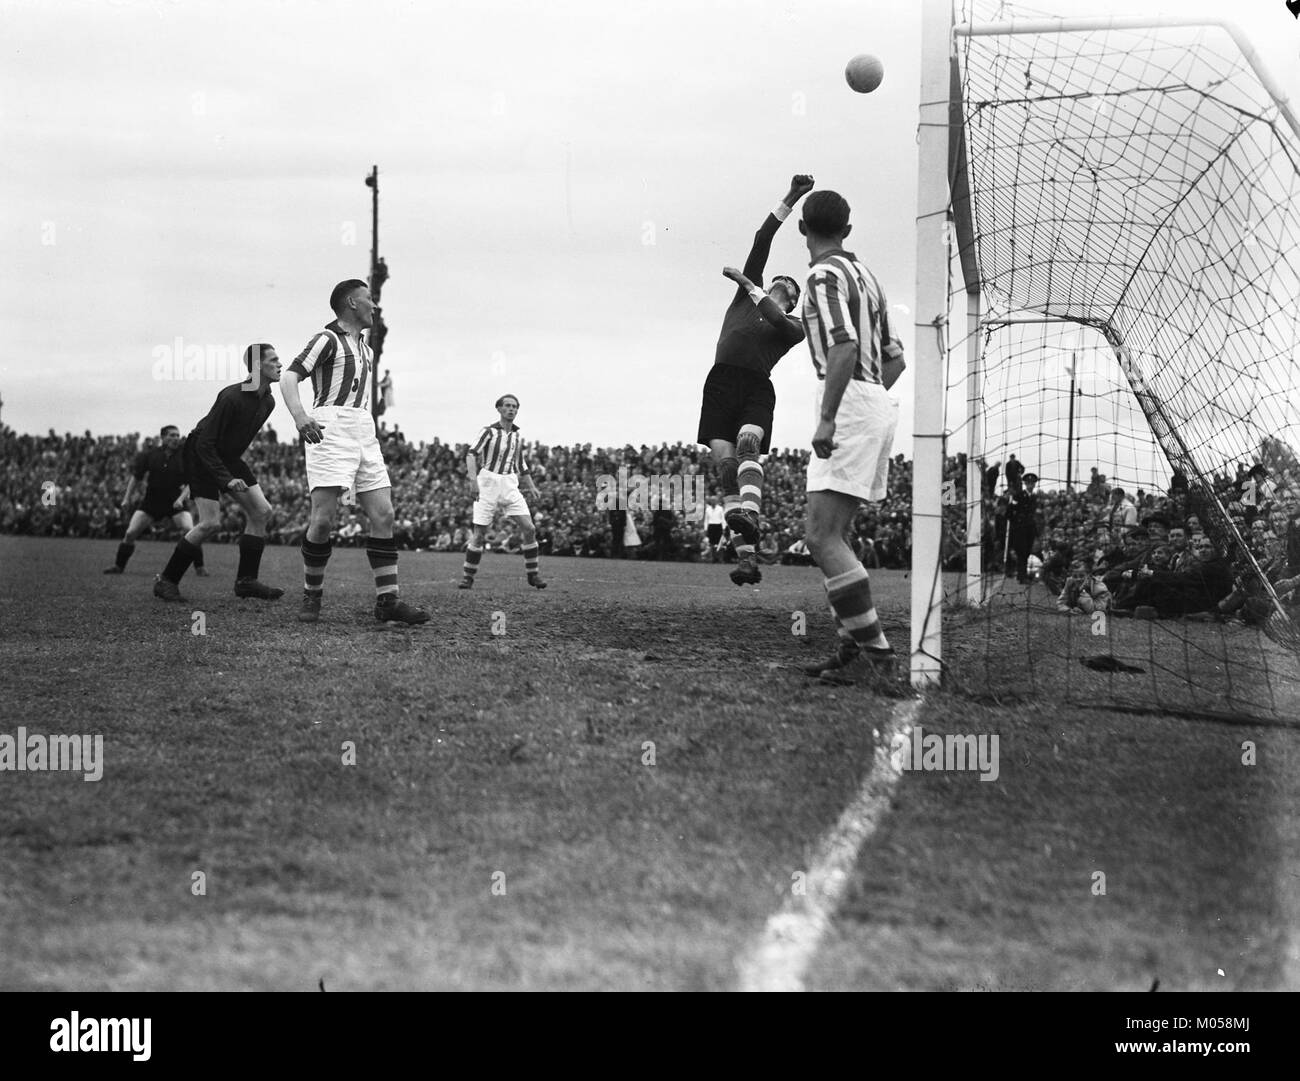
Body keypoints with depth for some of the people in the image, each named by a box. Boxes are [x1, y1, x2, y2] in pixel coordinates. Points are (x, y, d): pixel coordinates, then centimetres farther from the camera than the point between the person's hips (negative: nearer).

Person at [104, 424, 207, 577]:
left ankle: (199, 568, -9)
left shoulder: (184, 456, -6)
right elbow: (135, 477, 6)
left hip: (175, 502, -1)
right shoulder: (149, 454, -4)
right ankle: (118, 566, 11)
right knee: (130, 533, -5)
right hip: (151, 500, 1)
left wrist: (181, 499, -20)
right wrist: (127, 498, 2)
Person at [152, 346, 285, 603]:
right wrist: (227, 480, -30)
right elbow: (205, 443, -25)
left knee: (261, 511, -3)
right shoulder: (231, 397, -28)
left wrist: (234, 468, 15)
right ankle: (166, 581, -3)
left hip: (228, 457, 8)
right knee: (210, 523, -16)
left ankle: (246, 581, 4)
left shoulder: (268, 401, -2)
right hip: (200, 456, -8)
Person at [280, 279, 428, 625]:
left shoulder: (364, 346, 23)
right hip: (329, 431, -8)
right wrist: (299, 415, -30)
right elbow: (291, 376, -13)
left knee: (383, 516, -1)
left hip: (364, 432, 8)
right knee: (324, 519, -13)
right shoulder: (327, 338, -3)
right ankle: (311, 596, 3)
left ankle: (387, 600, 0)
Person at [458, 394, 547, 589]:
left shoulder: (518, 436, 12)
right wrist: (474, 480, -30)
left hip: (510, 486, 4)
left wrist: (531, 486, 16)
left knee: (529, 528, -8)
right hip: (488, 485, -4)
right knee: (480, 535, -7)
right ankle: (468, 578, 6)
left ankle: (533, 574, 4)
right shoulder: (489, 431, -4)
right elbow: (471, 454, -15)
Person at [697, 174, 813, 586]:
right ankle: (745, 556, -15)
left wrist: (751, 288, 1)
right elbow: (761, 240, 16)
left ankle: (748, 517, -50)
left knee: (748, 445, -29)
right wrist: (789, 200, 11)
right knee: (726, 467, -12)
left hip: (757, 388, -1)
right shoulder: (747, 293, 23)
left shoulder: (795, 325, 19)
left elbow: (778, 322, -7)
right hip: (721, 380, 1)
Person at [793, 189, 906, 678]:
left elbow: (844, 347, -22)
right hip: (878, 404, 9)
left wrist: (827, 417, -25)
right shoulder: (865, 276, 20)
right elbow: (895, 359, 23)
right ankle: (852, 640, 10)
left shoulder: (826, 275, -7)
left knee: (822, 536, -14)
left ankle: (871, 639, -18)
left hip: (849, 405, -9)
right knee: (829, 536, 12)